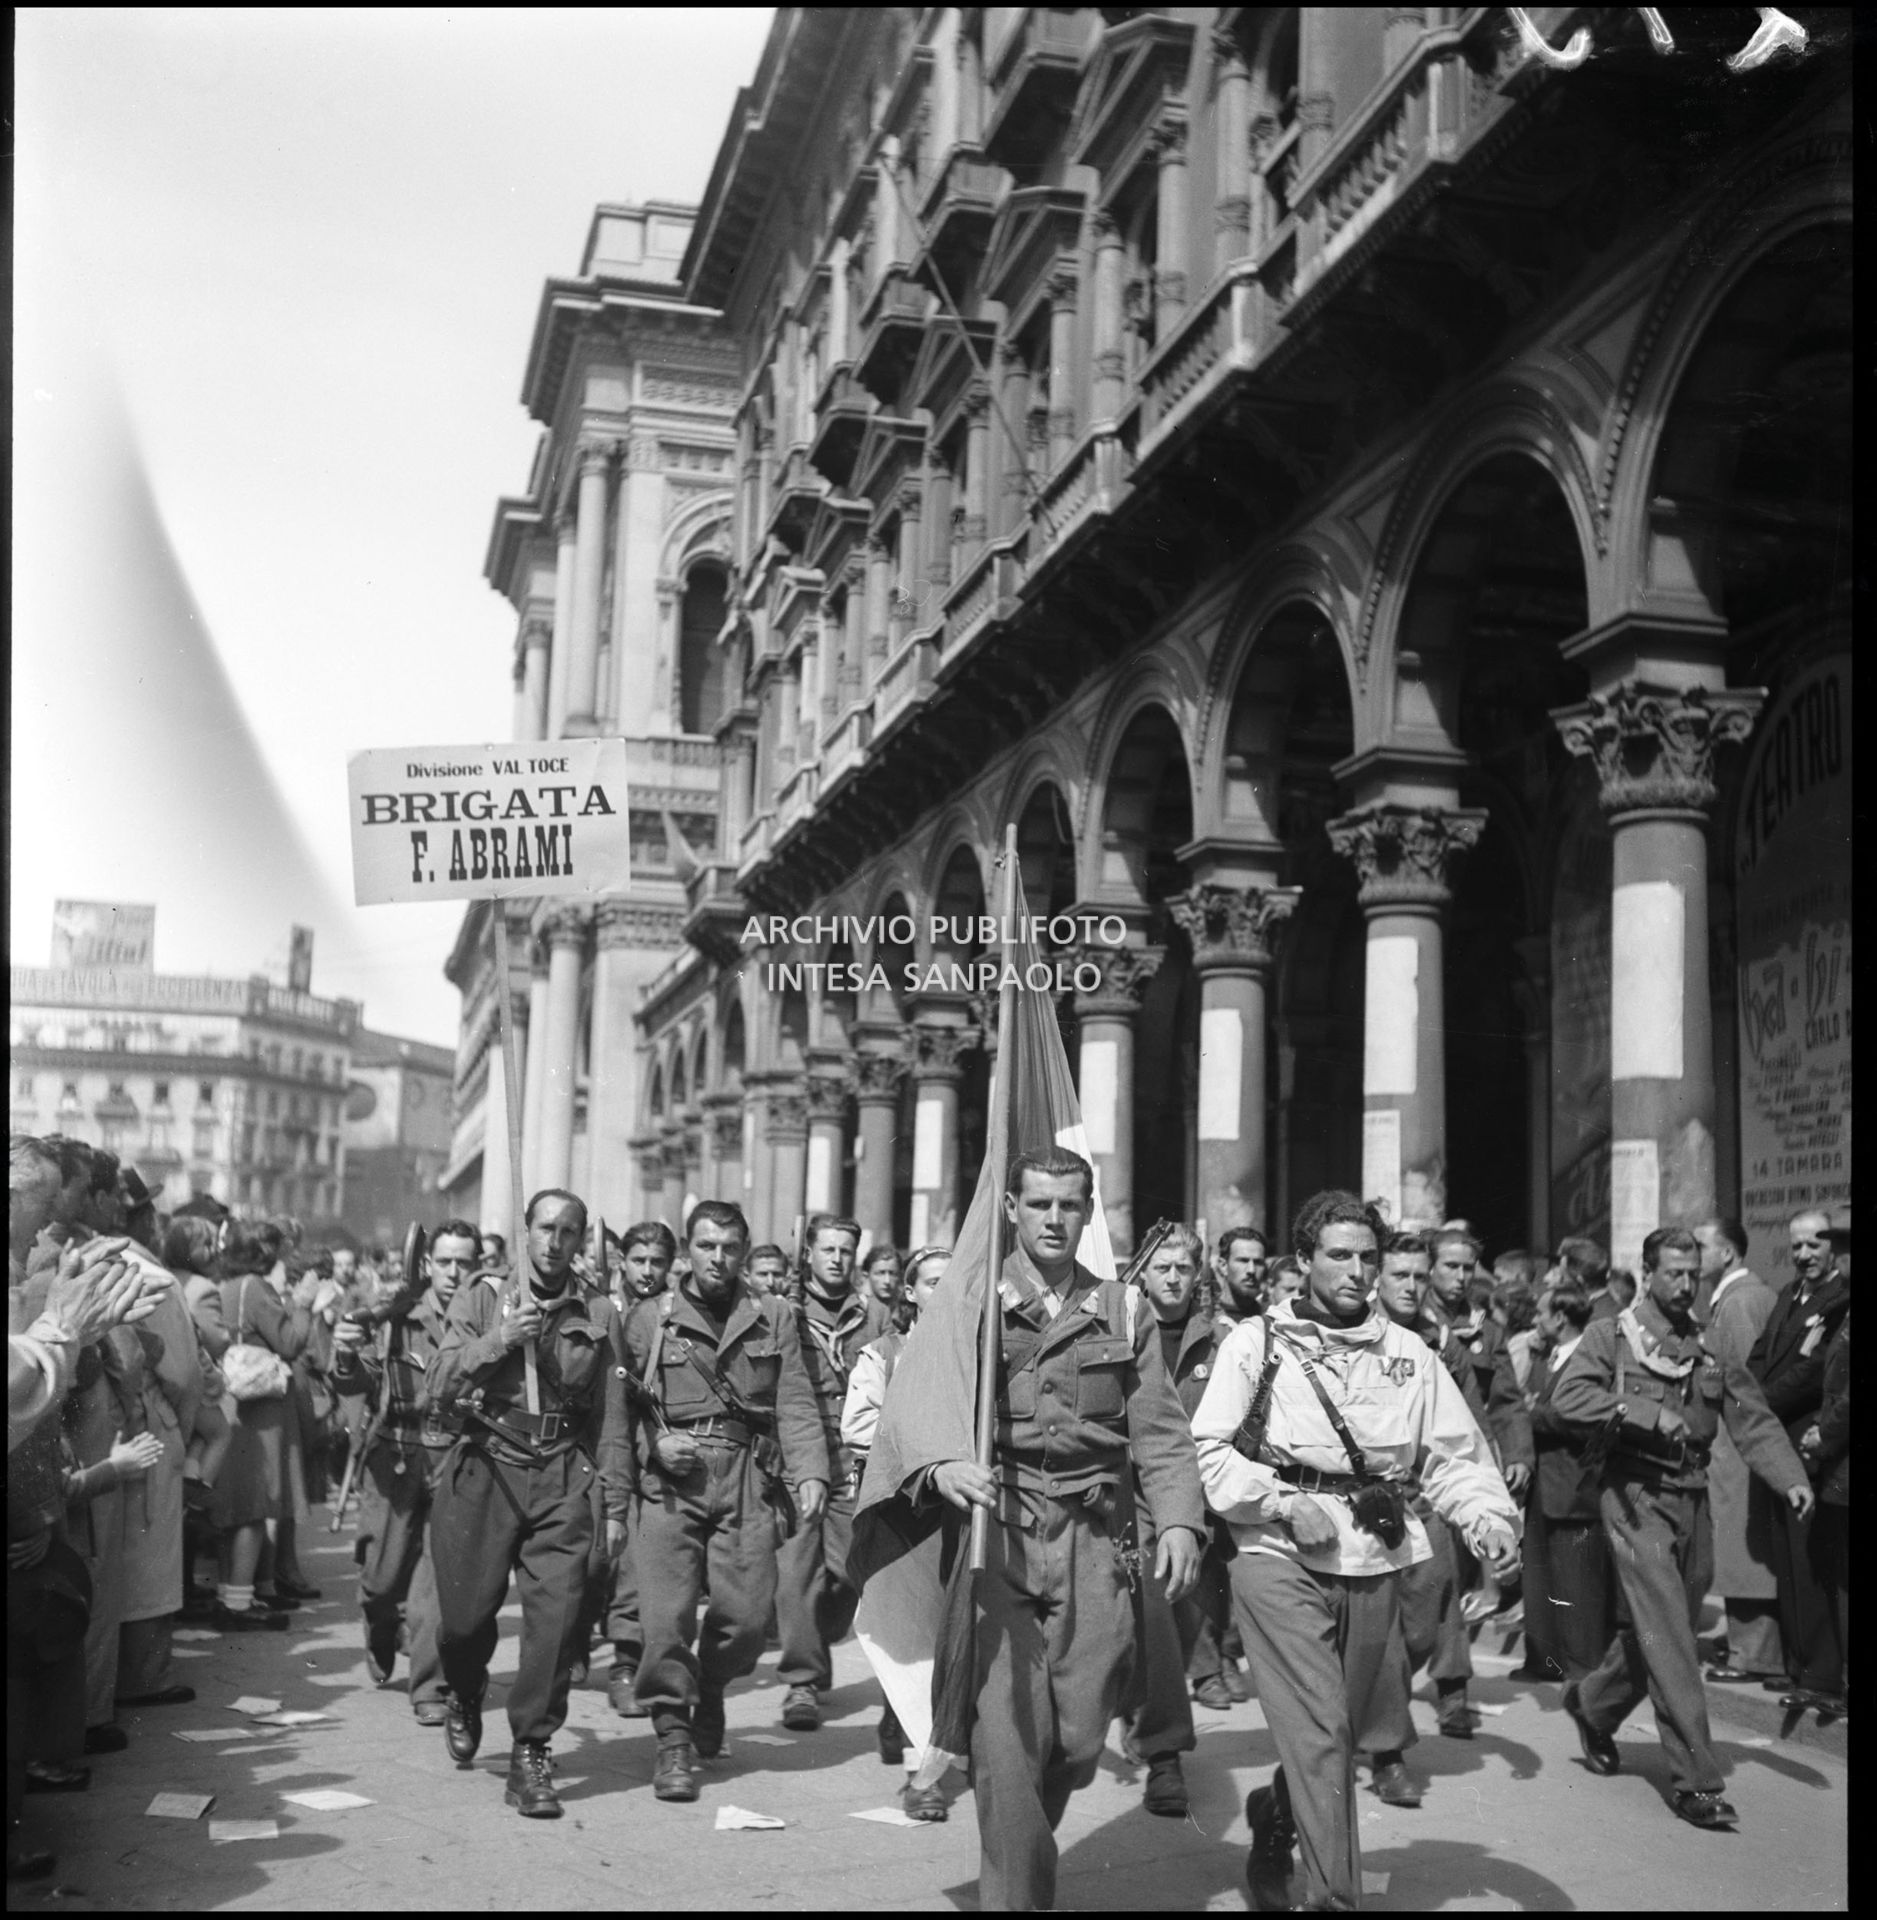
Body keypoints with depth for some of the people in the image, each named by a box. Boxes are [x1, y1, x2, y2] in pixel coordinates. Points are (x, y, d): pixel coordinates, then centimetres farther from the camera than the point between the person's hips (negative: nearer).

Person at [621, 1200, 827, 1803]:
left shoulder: (773, 1318, 11)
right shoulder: (647, 1319, 7)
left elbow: (796, 1404, 3)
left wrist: (810, 1472, -9)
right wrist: (655, 1443, -10)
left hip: (748, 1478, 1)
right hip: (671, 1481, -1)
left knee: (747, 1612, -1)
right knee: (668, 1613, -9)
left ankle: (711, 1687, 31)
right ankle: (674, 1740, 5)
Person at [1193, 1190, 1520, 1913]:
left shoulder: (1408, 1352, 11)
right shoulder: (1257, 1341, 1)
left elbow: (1455, 1455, 7)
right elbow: (1209, 1448, -2)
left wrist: (1490, 1516, -11)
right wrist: (1284, 1503, -14)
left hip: (1374, 1562, 4)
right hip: (1280, 1558, -4)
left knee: (1338, 1731, 15)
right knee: (1319, 1734, -13)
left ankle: (1273, 1821, 44)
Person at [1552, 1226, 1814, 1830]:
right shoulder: (1612, 1335, -1)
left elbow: (1752, 1418, 1)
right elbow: (1568, 1395, -14)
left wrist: (1791, 1478, -15)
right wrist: (1648, 1414, -20)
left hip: (1693, 1500, 5)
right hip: (1637, 1497, -5)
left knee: (1660, 1631, 14)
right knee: (1669, 1640, -9)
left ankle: (1592, 1703, 40)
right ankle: (1696, 1781, -6)